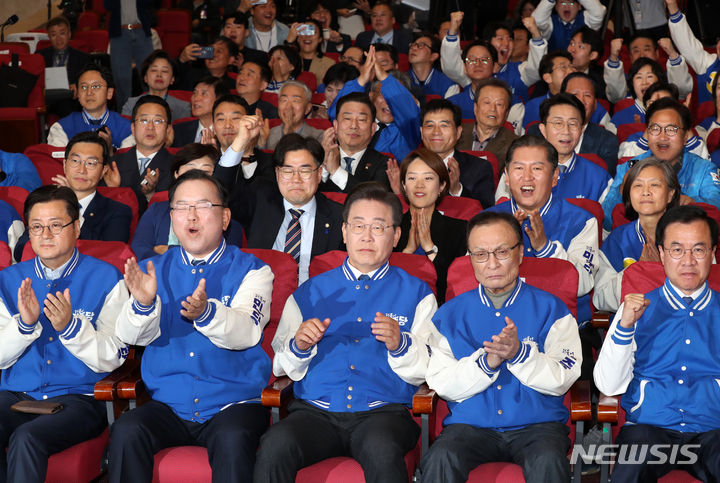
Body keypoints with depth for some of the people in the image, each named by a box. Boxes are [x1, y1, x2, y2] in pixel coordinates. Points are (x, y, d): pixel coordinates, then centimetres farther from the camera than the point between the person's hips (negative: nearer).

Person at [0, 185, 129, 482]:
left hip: (78, 397, -3)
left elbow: (112, 359, -5)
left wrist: (70, 327, -21)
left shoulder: (105, 279, 1)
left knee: (27, 437, -32)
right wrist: (24, 324, -13)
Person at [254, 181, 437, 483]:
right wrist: (299, 347, -6)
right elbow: (282, 367, 15)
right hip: (315, 411, 2)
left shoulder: (415, 293, 15)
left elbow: (427, 371, 6)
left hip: (382, 412, -1)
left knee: (382, 450, -37)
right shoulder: (309, 293, 20)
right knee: (275, 445, -31)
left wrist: (400, 345, -13)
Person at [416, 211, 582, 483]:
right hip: (470, 425, 1)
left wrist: (519, 354, -19)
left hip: (536, 424, -1)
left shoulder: (551, 309, 8)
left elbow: (561, 380, -3)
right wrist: (486, 361, -14)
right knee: (440, 459, -30)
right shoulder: (449, 315, 12)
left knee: (548, 461, -33)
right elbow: (442, 385, 1)